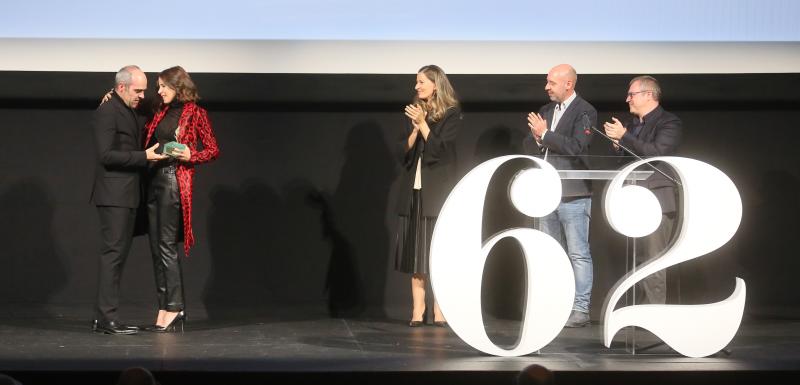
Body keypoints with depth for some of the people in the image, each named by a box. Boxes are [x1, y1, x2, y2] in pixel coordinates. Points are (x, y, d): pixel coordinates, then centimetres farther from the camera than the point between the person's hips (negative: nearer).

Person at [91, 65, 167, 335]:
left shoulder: (133, 112, 16)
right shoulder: (106, 113, -13)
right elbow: (106, 155, -20)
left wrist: (153, 152, 9)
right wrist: (144, 157, -20)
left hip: (128, 195, 10)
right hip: (113, 194, -10)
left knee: (118, 253, 10)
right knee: (114, 252, -10)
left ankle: (103, 318, 14)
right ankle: (107, 318, -10)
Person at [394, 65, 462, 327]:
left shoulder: (451, 114, -1)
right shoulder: (414, 112, 12)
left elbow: (440, 148, -10)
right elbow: (405, 152, 8)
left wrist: (423, 124, -13)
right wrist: (415, 129, -7)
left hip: (438, 190, -4)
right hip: (414, 189, 4)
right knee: (416, 252, 2)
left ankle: (439, 310, 0)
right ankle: (418, 310, 2)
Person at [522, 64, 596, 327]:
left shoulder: (584, 112, -7)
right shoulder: (545, 111, 16)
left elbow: (576, 147, -20)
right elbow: (528, 147, 14)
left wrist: (545, 134, -15)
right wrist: (537, 138, -7)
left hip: (573, 195, -8)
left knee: (578, 254, -5)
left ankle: (580, 310, -4)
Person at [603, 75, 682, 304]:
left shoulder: (669, 123, -3)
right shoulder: (633, 125, 21)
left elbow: (656, 152, -18)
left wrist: (624, 137, -17)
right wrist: (617, 146, 3)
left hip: (657, 202, -8)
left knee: (653, 263, -10)